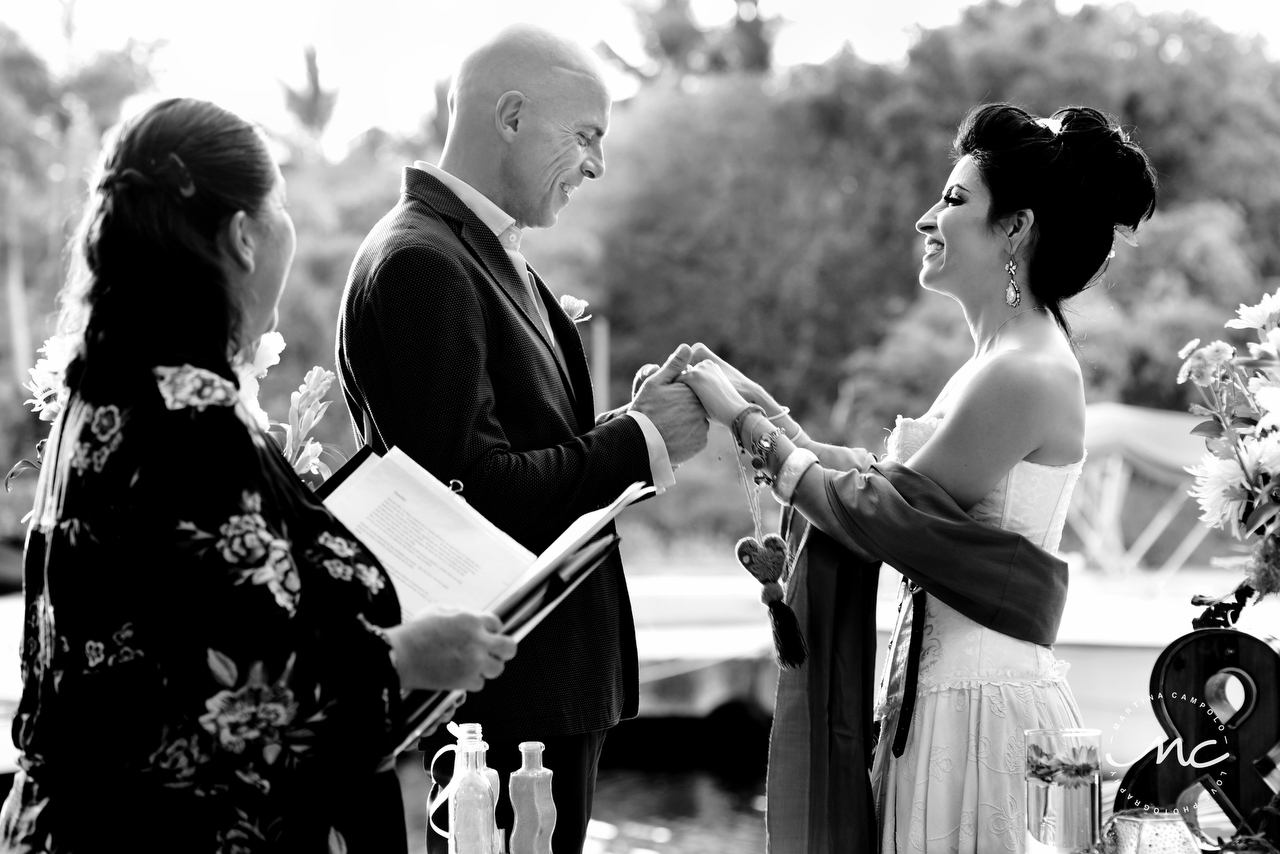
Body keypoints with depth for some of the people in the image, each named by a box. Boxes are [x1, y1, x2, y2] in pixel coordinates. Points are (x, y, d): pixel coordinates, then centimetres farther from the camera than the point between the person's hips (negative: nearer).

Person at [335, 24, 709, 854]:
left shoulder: (489, 254, 14)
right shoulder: (420, 262, -16)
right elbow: (472, 489, -22)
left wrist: (639, 420, -1)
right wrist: (640, 441, -14)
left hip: (552, 677, 10)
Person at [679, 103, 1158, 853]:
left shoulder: (1027, 374, -19)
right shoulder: (1008, 356, 11)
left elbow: (888, 514, -16)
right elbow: (898, 478, 10)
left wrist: (750, 425, -9)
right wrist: (769, 412, 5)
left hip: (979, 704, -9)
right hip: (948, 684, 9)